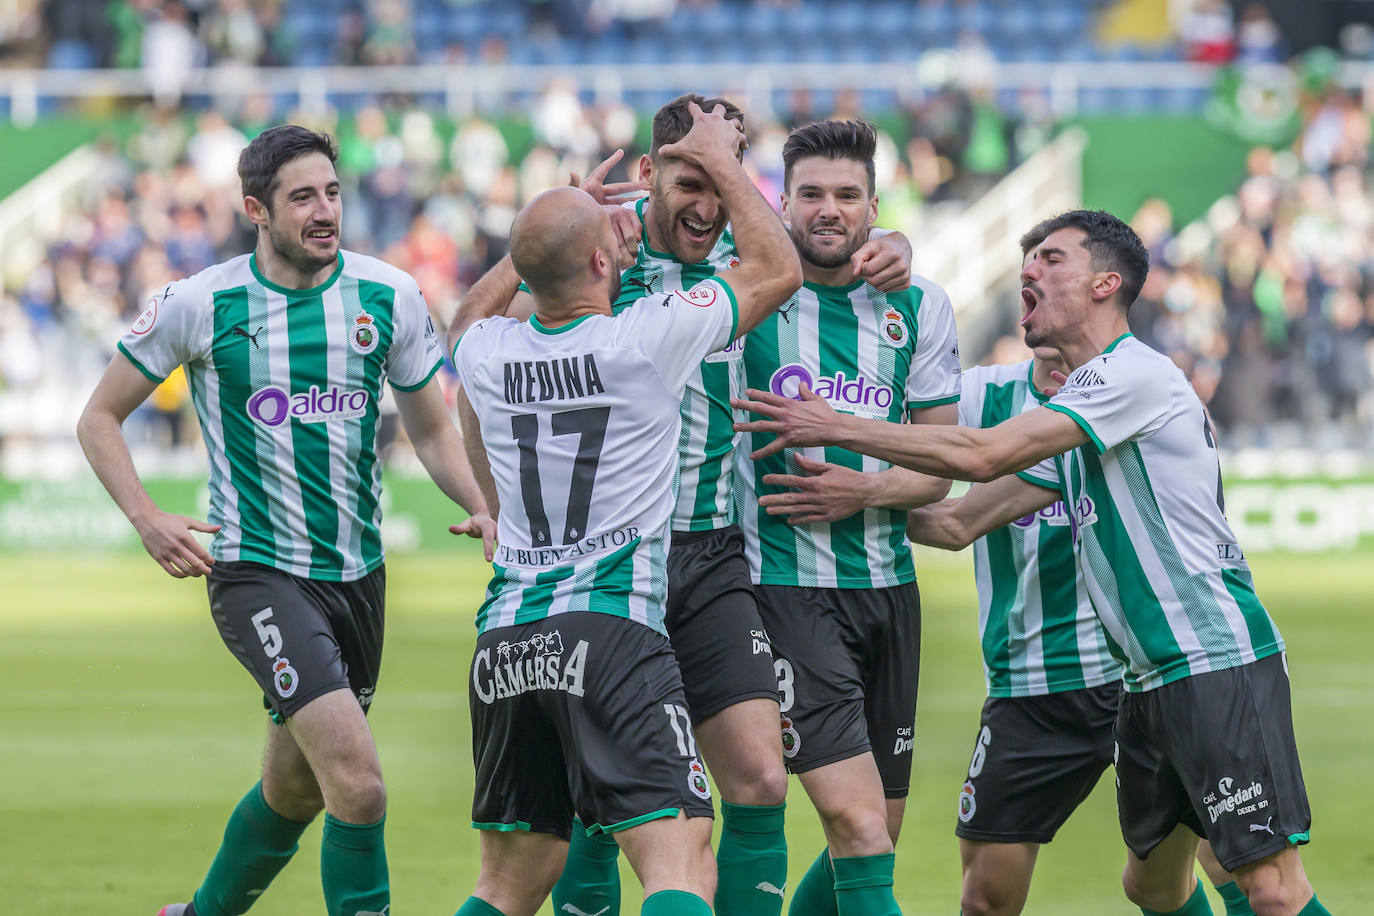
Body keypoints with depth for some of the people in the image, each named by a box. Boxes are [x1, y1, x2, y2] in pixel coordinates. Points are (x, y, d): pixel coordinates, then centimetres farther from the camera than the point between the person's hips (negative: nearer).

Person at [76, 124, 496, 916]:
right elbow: (100, 416, 3)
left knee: (296, 790, 18)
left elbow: (433, 429, 11)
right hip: (256, 574, -5)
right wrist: (148, 519, -12)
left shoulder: (389, 295, 0)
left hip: (358, 572, 5)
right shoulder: (201, 304, -8)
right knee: (359, 784, -22)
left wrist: (484, 508, -7)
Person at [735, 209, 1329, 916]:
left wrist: (835, 427, -13)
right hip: (1149, 677, 10)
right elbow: (961, 522, 21)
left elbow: (982, 456, -19)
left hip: (1220, 661, -10)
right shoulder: (1068, 415, 19)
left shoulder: (1136, 374, -12)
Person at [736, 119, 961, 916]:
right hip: (785, 588, -5)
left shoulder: (918, 307, 6)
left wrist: (861, 491, -11)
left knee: (874, 835, 11)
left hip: (888, 585, 5)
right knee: (861, 832, -16)